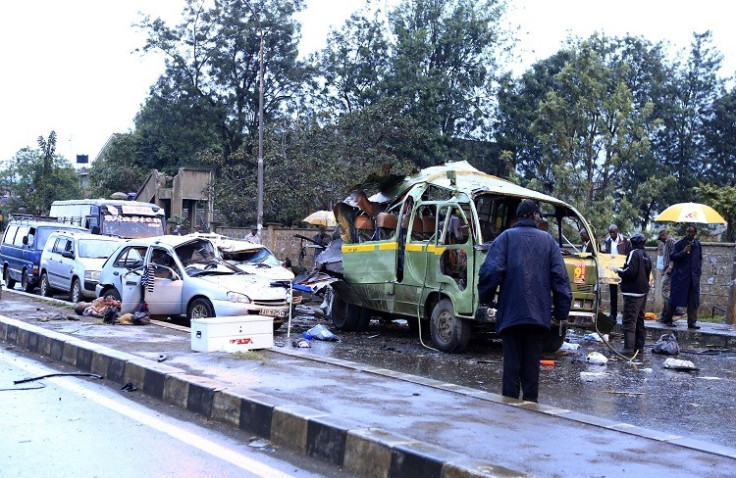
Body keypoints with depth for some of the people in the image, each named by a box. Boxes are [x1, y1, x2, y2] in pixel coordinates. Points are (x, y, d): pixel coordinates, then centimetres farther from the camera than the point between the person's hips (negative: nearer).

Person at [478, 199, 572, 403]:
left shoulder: (506, 237, 0)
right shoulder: (548, 241, 8)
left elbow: (491, 270, -10)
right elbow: (560, 277, 3)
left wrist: (485, 298, 4)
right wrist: (562, 310, 8)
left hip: (510, 312, -2)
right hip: (539, 315, 2)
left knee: (511, 361, 4)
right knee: (532, 361, 10)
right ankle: (531, 401, 12)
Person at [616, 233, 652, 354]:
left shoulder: (634, 254, -14)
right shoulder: (646, 256, 13)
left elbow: (630, 272, -23)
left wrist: (619, 270, -5)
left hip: (633, 292, -9)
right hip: (643, 291, 9)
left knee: (629, 321, -9)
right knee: (640, 320, 15)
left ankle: (629, 348, -14)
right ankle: (639, 347, 19)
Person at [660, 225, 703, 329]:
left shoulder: (697, 244, 9)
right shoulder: (679, 243, -3)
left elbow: (700, 259, 19)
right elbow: (672, 256, -7)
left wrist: (699, 272, 11)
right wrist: (683, 252, -20)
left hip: (693, 277, 4)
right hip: (680, 276, -4)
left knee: (693, 301, 2)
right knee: (675, 297, 0)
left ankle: (692, 322, 6)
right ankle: (667, 319, 12)